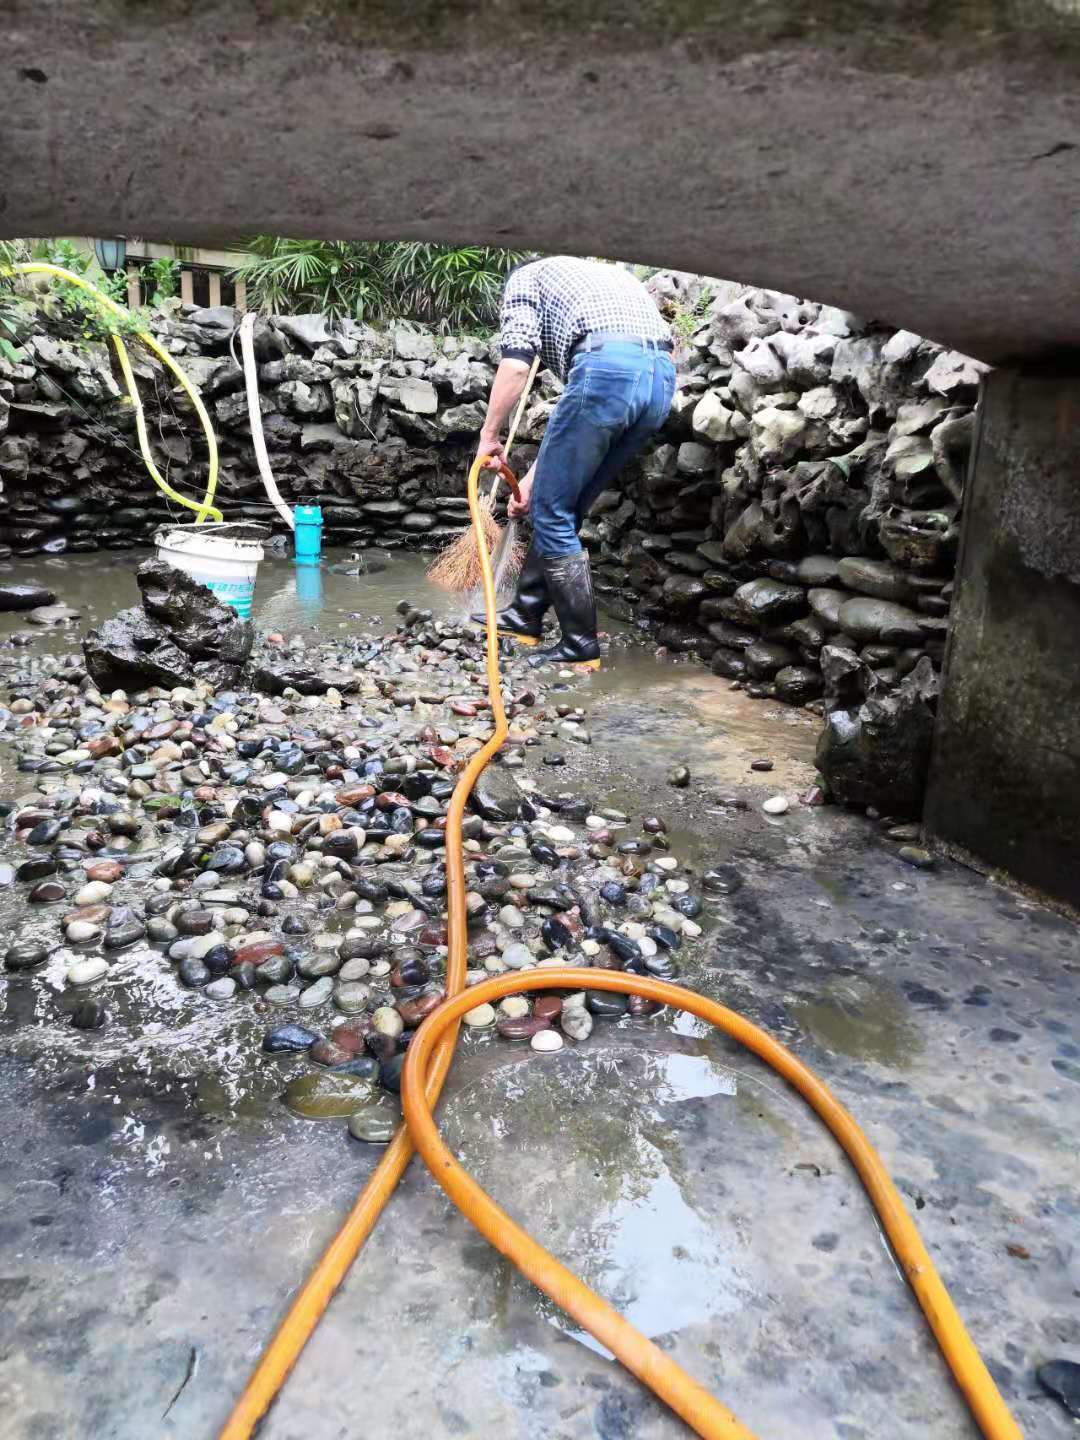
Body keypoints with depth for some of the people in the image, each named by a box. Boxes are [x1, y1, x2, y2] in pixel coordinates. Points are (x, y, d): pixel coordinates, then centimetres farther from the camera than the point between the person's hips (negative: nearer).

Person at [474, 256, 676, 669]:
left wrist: (489, 436, 9)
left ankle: (581, 646, 6)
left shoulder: (525, 277, 21)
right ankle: (526, 614, 28)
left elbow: (516, 360, 0)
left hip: (607, 367, -8)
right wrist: (533, 478, 35)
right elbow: (576, 421, 34)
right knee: (564, 507, 19)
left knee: (553, 511, 4)